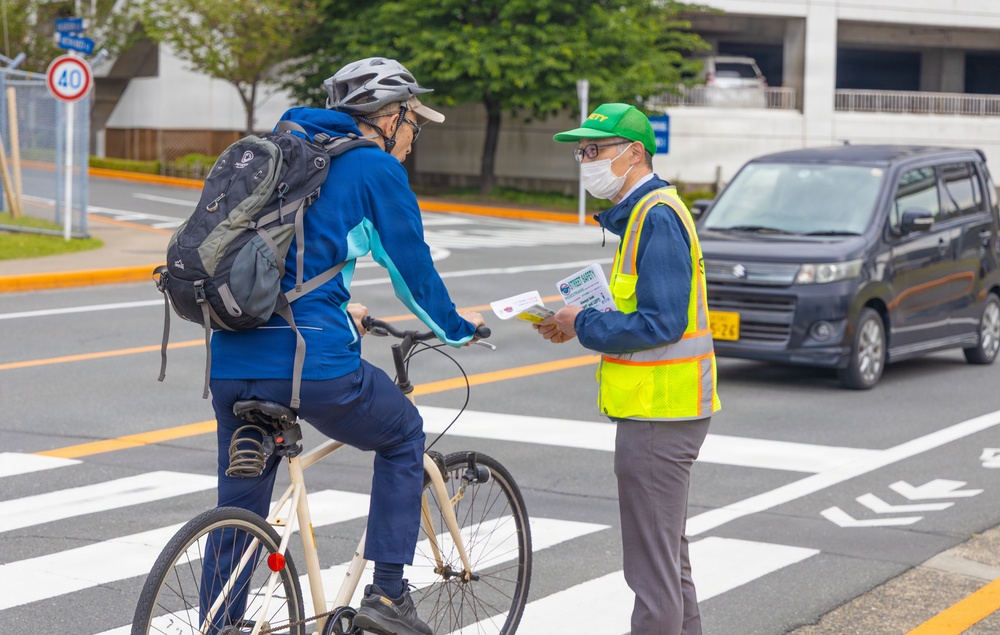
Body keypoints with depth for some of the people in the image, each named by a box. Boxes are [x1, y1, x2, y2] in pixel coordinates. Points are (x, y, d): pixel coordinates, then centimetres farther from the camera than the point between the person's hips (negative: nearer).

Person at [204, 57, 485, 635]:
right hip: (310, 359, -6)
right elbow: (413, 266, 5)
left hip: (230, 361, 6)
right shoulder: (376, 169, 0)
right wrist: (456, 327, 23)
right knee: (404, 435, 19)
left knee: (238, 508, 18)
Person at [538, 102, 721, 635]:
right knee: (669, 561, 19)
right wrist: (579, 321, 7)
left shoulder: (657, 217, -17)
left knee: (653, 569, -5)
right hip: (661, 410, 11)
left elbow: (662, 322, -24)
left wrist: (583, 325, -13)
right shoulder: (642, 212, 16)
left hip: (658, 413, -11)